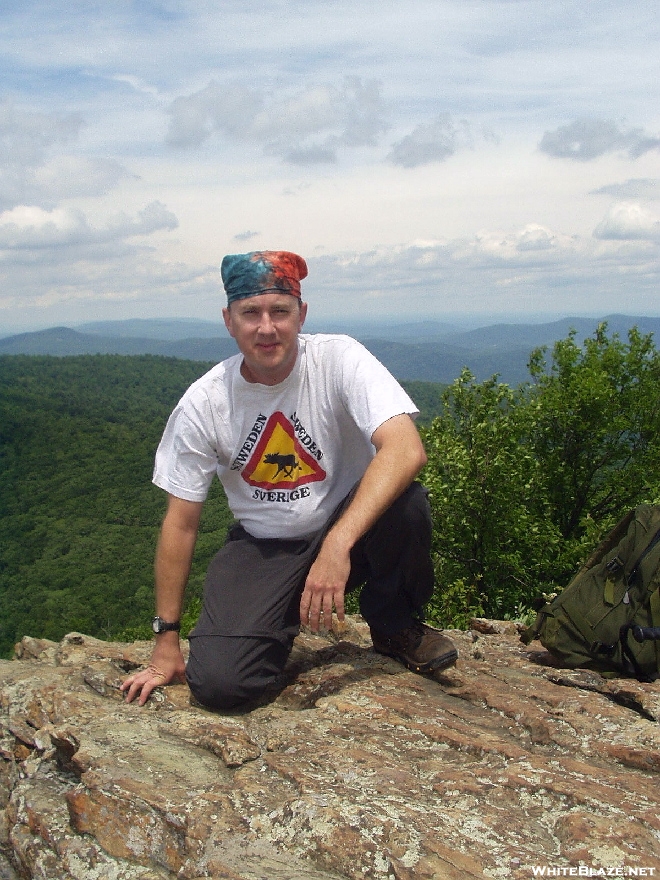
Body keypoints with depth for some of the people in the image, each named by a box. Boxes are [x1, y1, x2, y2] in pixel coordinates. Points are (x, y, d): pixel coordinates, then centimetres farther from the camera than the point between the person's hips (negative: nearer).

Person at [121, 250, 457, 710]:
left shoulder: (338, 358, -18)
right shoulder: (204, 401, -12)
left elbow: (407, 450, -34)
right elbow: (181, 522, -5)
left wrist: (337, 545, -44)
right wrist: (166, 641, -3)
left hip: (353, 523, 0)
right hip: (263, 548, 1)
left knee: (406, 502, -34)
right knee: (217, 683, -20)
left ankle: (395, 624, -2)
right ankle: (282, 623, 16)